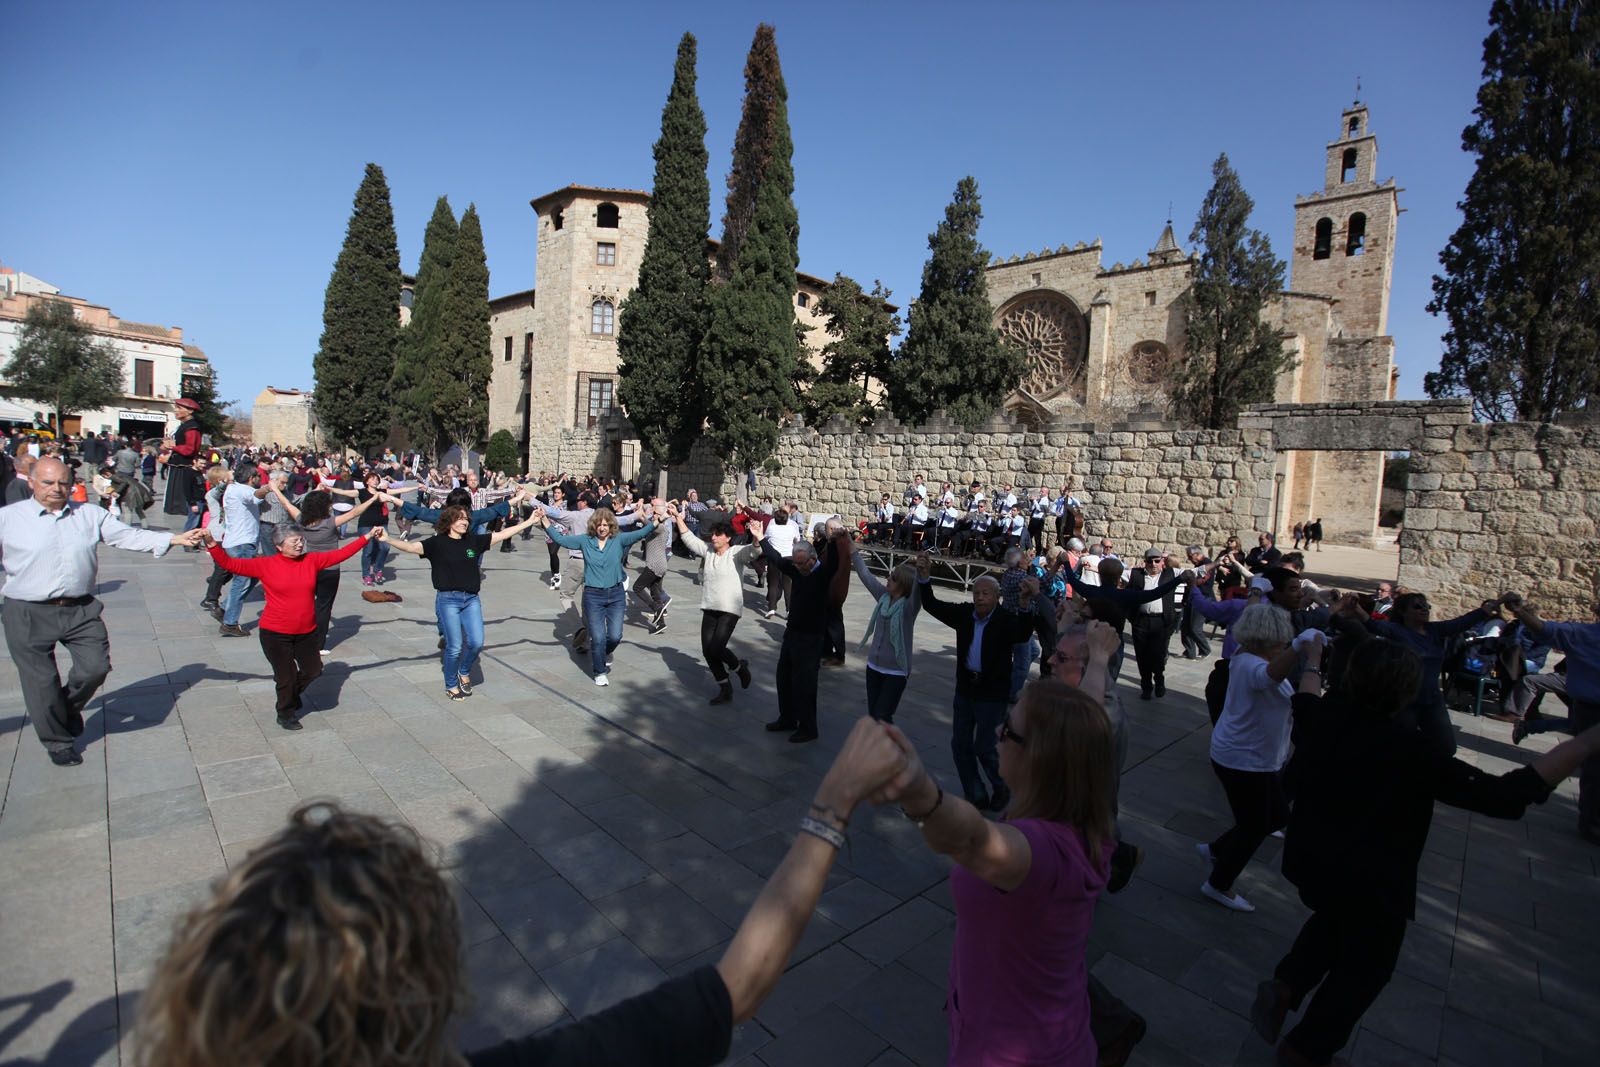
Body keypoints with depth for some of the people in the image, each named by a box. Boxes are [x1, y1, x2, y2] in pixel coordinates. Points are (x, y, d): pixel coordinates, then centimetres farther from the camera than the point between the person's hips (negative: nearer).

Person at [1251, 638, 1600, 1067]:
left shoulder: (1323, 718, -12)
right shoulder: (1407, 751, -29)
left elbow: (1305, 703, 14)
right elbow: (1504, 795, -25)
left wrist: (1311, 662, 32)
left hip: (1308, 859, 5)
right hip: (1370, 885, -5)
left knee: (1334, 922, 35)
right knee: (1363, 966, 20)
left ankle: (1284, 986, 21)